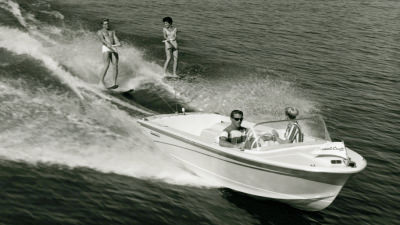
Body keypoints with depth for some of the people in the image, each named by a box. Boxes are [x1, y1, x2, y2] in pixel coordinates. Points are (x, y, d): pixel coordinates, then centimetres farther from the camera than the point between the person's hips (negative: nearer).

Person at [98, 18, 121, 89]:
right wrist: (109, 45, -24)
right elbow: (102, 39, -8)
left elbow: (115, 38, 8)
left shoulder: (112, 32, 24)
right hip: (106, 49, -4)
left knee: (115, 66, -7)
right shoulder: (100, 32, 9)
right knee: (106, 65, -18)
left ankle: (115, 83, -3)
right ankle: (102, 80, -1)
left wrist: (118, 43, -15)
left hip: (113, 49, 4)